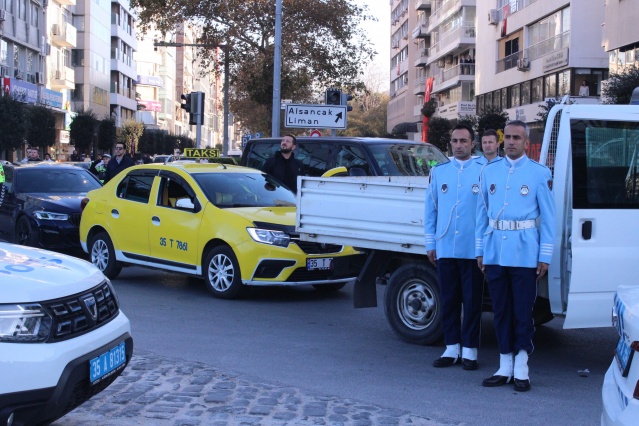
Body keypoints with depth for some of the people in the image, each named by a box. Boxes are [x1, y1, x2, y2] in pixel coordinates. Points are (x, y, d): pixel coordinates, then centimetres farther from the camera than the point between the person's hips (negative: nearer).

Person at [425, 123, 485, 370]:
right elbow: (431, 210, 13)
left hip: (473, 249, -3)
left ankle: (469, 350, 12)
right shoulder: (439, 172, 9)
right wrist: (430, 243, 10)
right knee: (448, 299, 10)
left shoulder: (484, 171, -2)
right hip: (445, 249, 3)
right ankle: (451, 348, 19)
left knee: (472, 300, 3)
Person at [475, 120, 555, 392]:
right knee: (501, 309, 9)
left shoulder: (540, 173, 1)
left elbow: (548, 216, 0)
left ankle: (521, 369, 10)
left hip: (524, 253, -3)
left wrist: (545, 256, -4)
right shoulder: (489, 171, 10)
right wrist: (480, 251, 8)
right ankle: (505, 367, 18)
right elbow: (482, 212, 12)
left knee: (523, 310, 1)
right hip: (495, 252, 3)